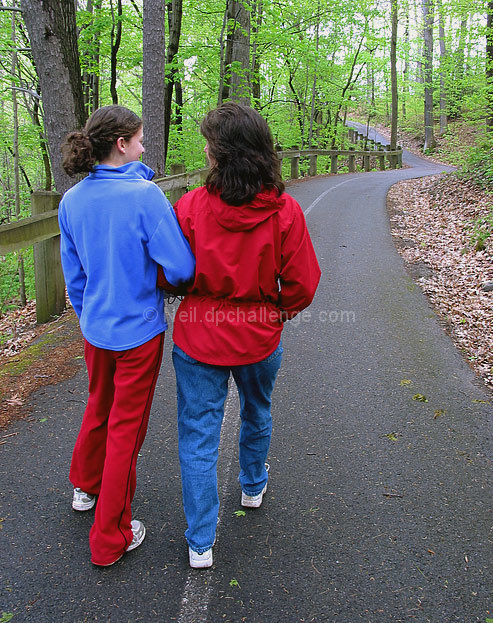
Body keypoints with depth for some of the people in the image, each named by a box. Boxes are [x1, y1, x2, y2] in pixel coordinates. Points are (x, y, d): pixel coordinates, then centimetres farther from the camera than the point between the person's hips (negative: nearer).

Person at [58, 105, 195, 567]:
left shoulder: (71, 202, -2)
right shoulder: (145, 195, -21)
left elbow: (73, 274, 7)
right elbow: (181, 268, -23)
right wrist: (161, 279, 1)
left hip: (95, 329, 6)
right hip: (137, 331, -6)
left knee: (99, 408, 28)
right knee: (125, 428, 8)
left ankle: (85, 485, 52)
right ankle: (110, 538, 24)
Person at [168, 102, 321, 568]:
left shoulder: (190, 206, -18)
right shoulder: (285, 210, -14)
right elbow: (302, 284, -9)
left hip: (198, 337, -2)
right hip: (259, 338, 2)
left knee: (198, 435, 11)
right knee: (257, 413, 29)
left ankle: (200, 543, 20)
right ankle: (253, 486, 55)